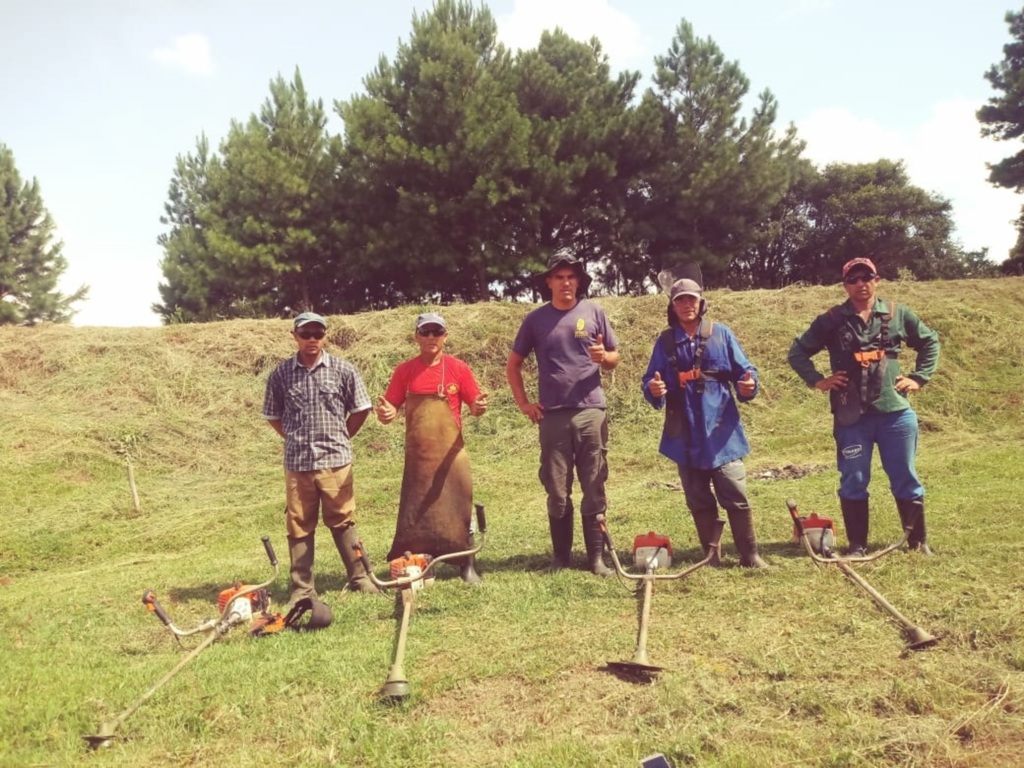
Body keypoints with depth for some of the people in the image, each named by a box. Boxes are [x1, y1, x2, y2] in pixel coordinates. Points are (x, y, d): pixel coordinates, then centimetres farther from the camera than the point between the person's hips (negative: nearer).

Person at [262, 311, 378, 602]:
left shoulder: (343, 369, -1)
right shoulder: (281, 374, 3)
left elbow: (360, 409, 7)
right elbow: (273, 416, 14)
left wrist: (340, 437, 7)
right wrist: (295, 439, 8)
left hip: (335, 459, -1)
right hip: (297, 462, 1)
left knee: (342, 521, 6)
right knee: (299, 526, 7)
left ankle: (359, 577, 19)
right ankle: (302, 588, 16)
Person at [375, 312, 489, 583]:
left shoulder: (458, 368, 0)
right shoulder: (405, 370, 2)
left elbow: (474, 406, 2)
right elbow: (391, 408, 1)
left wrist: (479, 407, -21)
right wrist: (385, 413, -22)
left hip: (451, 453, -1)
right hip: (418, 455, 1)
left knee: (459, 507, 2)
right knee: (417, 511, 6)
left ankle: (468, 564, 14)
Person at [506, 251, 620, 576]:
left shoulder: (594, 312, 5)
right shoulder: (535, 319, 6)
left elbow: (614, 358, 11)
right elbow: (513, 365, 14)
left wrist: (604, 357, -12)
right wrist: (523, 403, 5)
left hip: (591, 412, 0)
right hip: (552, 416, 0)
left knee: (594, 489, 3)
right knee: (557, 492, 7)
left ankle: (597, 556, 10)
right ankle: (560, 556, 18)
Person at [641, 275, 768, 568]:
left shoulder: (721, 334, 3)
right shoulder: (665, 342, 6)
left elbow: (744, 371, 3)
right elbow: (650, 382, 5)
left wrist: (749, 385, -19)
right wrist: (653, 390, -18)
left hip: (721, 433, -2)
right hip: (686, 436, 2)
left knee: (736, 497, -2)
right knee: (699, 502, 10)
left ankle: (750, 555, 10)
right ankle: (711, 556, 22)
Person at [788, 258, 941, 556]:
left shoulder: (898, 315, 6)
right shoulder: (831, 321, 1)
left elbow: (930, 341, 19)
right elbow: (797, 352, 8)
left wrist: (919, 377, 9)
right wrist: (817, 380, -1)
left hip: (895, 412, 1)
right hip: (851, 417, -1)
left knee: (906, 479, 9)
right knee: (853, 482, 5)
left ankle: (919, 540, 24)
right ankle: (857, 545, 16)